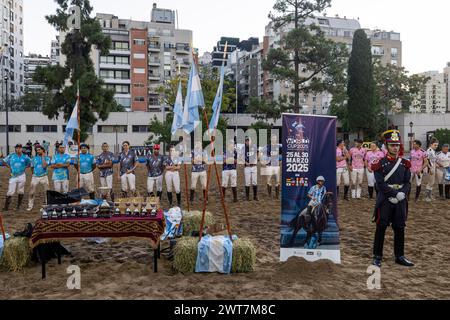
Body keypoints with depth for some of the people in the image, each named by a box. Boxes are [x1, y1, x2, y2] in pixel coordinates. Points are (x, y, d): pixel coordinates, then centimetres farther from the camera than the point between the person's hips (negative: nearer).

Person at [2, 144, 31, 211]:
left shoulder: (25, 157, 2)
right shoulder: (11, 156, 1)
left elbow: (30, 163, 14)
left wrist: (25, 167, 2)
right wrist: (9, 167, 1)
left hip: (21, 176, 1)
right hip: (13, 176, -1)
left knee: (20, 192, 6)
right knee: (10, 192, -5)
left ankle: (18, 205, 18)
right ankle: (6, 206, 1)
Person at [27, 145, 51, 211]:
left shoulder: (47, 158, -1)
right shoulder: (34, 158, 7)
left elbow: (44, 166, -18)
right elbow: (32, 167, 21)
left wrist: (43, 157, -14)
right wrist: (34, 173, 10)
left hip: (44, 177, -2)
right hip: (35, 177, 2)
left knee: (47, 192, 0)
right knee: (31, 192, -2)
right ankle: (30, 206, 9)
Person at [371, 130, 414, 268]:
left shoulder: (404, 164, 8)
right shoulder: (380, 163, -5)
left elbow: (407, 182, 4)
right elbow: (381, 184, -12)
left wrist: (402, 193, -14)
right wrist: (396, 193, -19)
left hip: (400, 201, 4)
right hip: (385, 200, -4)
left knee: (400, 229, 10)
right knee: (381, 228, 1)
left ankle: (399, 256, 23)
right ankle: (377, 256, 12)